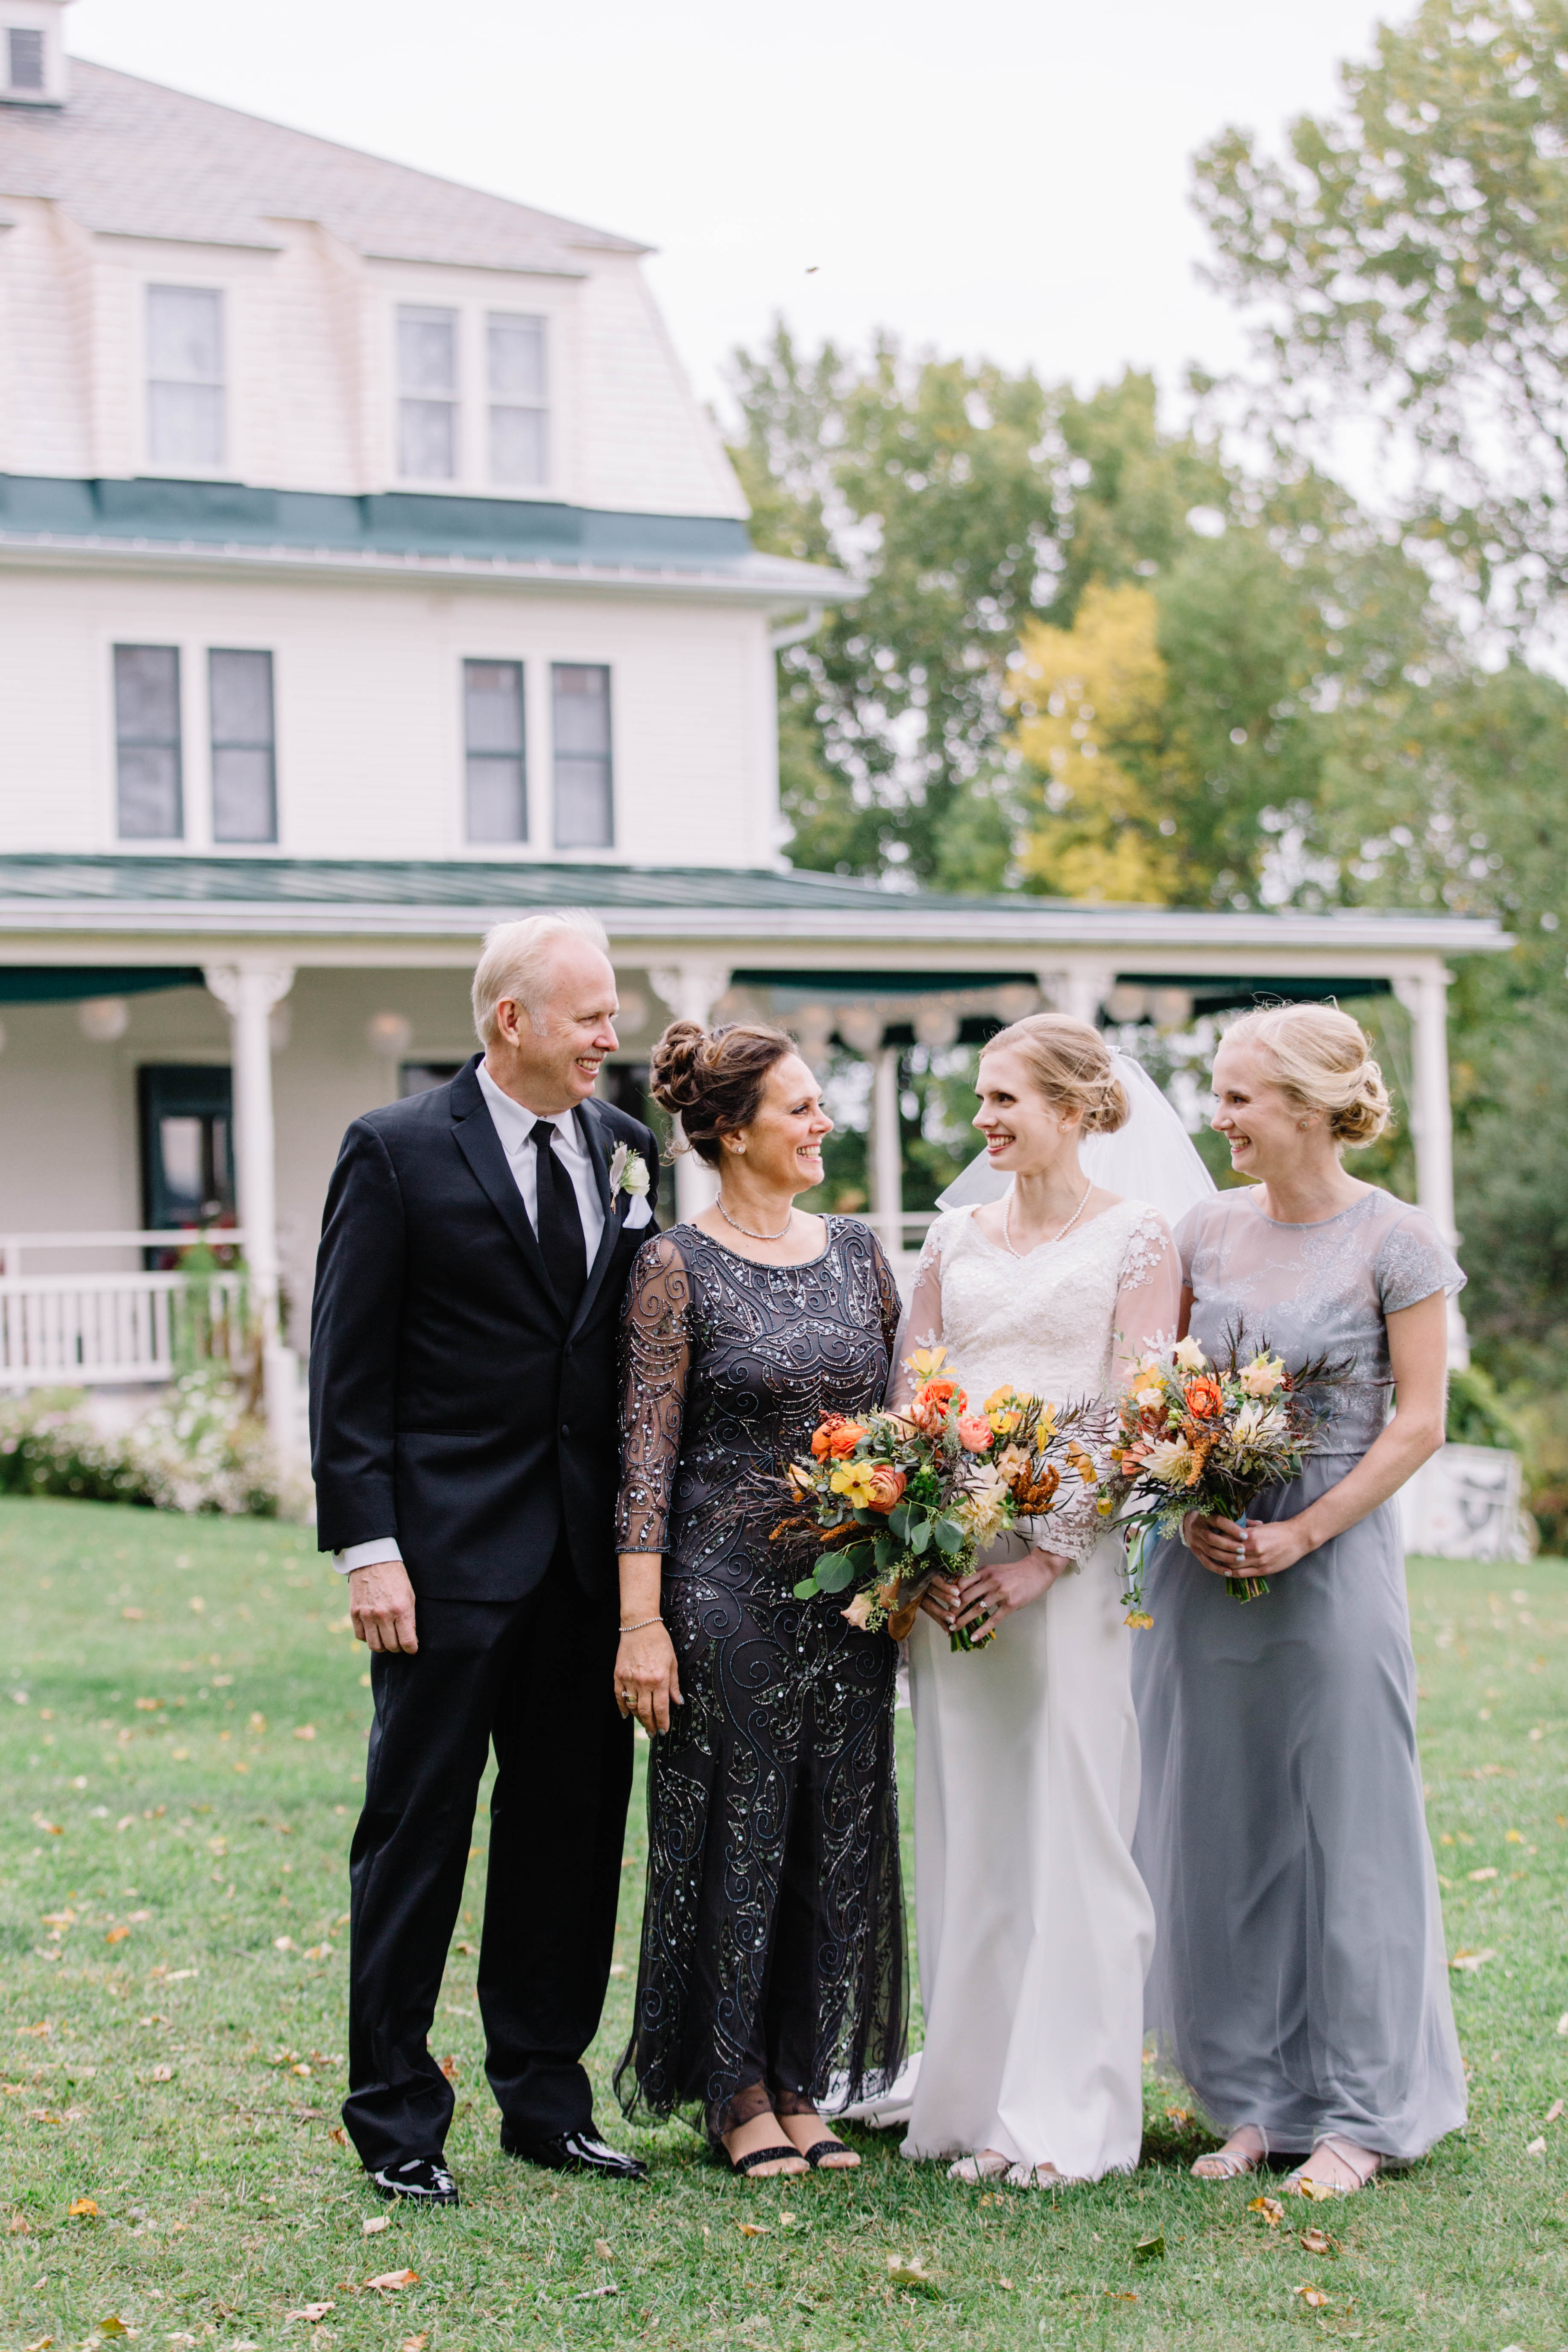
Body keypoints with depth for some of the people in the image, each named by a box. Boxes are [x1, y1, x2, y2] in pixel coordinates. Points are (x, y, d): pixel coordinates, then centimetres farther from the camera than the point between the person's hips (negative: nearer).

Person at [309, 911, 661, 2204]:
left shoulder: (627, 1149, 9)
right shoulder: (398, 1152, -5)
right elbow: (350, 1369, -6)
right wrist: (367, 1545, -13)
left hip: (590, 1554, 5)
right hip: (452, 1554, -5)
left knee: (574, 1828, 11)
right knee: (418, 1830, 2)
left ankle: (545, 2096, 24)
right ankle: (396, 2118, 11)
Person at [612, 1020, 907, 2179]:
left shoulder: (856, 1250, 9)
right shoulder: (678, 1267, -7)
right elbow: (646, 1456, -9)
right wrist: (641, 1623, -14)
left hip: (852, 1593, 6)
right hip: (730, 1589, -5)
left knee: (838, 1830, 9)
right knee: (734, 1829, 2)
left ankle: (802, 2083, 20)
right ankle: (733, 2092, 14)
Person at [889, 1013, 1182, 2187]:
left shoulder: (1136, 1235, 0)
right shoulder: (955, 1236, 14)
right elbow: (908, 1402, 12)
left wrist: (1045, 1558, -15)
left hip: (1070, 1560, -4)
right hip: (947, 1562, 5)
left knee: (1073, 1827, -4)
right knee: (964, 1827, 6)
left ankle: (1067, 2115, 2)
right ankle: (973, 2096, 14)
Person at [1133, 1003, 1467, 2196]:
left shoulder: (1395, 1241, -6)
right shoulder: (1208, 1230, 7)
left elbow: (1418, 1423, -7)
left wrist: (1303, 1534, -14)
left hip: (1334, 1556, -4)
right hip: (1206, 1561, 5)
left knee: (1343, 1825, 1)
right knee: (1218, 1828, 7)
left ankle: (1356, 2113, 12)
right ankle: (1255, 2100, 18)